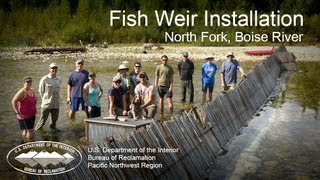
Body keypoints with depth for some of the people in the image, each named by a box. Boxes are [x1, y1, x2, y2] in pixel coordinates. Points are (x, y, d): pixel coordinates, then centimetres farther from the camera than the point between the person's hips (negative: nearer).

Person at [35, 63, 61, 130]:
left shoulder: (59, 80, 5)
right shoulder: (44, 79, -10)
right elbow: (41, 91, -2)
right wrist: (45, 100, 3)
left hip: (56, 104, 4)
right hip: (46, 104, -4)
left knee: (54, 119, 14)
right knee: (43, 120, 3)